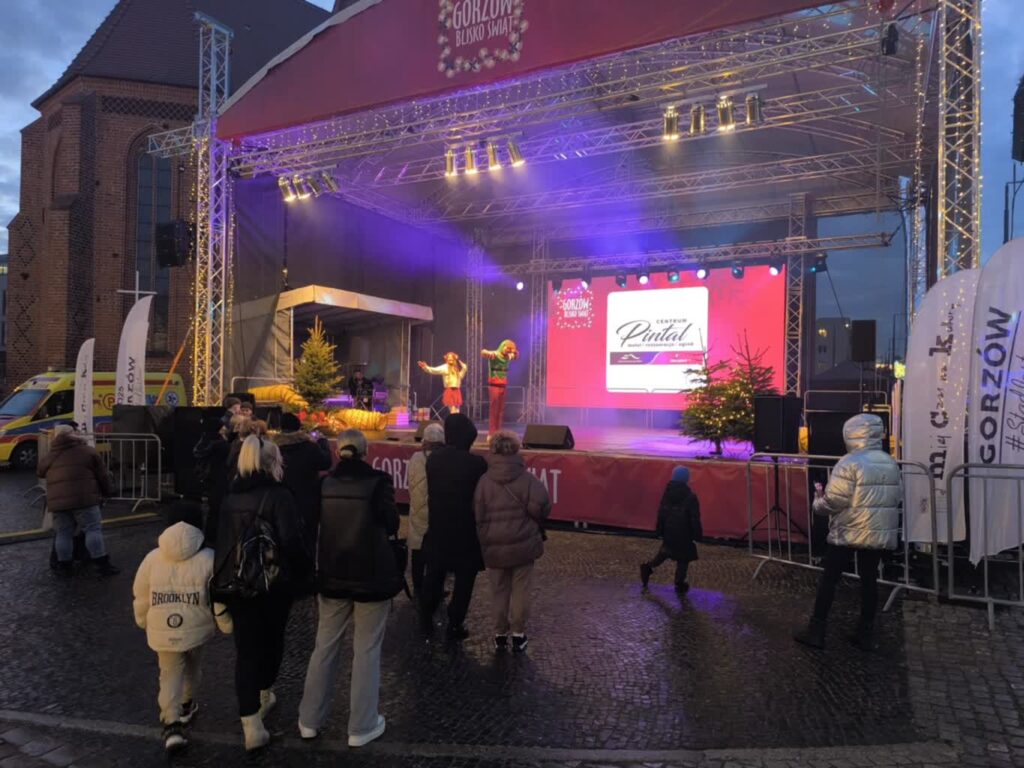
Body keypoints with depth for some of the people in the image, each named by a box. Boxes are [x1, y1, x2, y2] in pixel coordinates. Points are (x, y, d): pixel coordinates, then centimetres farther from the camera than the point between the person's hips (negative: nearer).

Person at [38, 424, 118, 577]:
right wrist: (107, 491, 19)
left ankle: (65, 566, 18)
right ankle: (102, 564, -4)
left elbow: (39, 471, 32)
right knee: (93, 530, -1)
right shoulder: (88, 451, 5)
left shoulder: (49, 457, 15)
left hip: (58, 501, 4)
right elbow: (102, 475, 6)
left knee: (63, 533, 13)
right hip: (84, 499, -4)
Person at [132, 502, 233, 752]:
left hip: (163, 632, 0)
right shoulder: (208, 558, -10)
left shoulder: (152, 558, -3)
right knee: (193, 667, 24)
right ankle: (187, 706, 42)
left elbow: (140, 597, 6)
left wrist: (143, 621, 23)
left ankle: (171, 724, -4)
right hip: (196, 629, 0)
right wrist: (227, 625, 5)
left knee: (170, 674, 8)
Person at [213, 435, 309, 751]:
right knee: (272, 640, 19)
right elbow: (291, 541, -21)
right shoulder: (278, 495, -15)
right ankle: (263, 697, 41)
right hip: (273, 582, -5)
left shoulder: (230, 496, 6)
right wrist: (304, 568, -4)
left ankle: (251, 726, 4)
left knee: (246, 648, 7)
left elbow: (222, 538, 14)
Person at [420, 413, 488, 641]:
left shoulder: (433, 459, -6)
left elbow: (430, 492, 5)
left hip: (438, 529, 5)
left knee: (434, 576, 20)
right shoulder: (476, 463, -20)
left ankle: (426, 620, 31)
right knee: (464, 580, 10)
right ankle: (455, 626, 16)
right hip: (467, 532, -4)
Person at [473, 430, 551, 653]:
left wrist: (483, 542, 10)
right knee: (520, 591, 13)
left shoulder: (484, 481, -8)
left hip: (494, 548, 1)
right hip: (523, 545, -1)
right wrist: (536, 525, 5)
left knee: (499, 591, 16)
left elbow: (477, 516, -5)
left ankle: (500, 635, 25)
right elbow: (541, 507, -17)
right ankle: (518, 635, 22)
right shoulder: (527, 479, -11)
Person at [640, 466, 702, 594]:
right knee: (683, 559, 10)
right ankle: (679, 584, 18)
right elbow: (695, 520, -14)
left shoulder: (667, 493, -4)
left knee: (665, 552, 25)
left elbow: (661, 514, 3)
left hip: (669, 532, 5)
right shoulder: (690, 497, -18)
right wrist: (697, 535, -3)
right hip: (684, 535, -5)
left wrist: (660, 532, 12)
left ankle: (648, 566, 11)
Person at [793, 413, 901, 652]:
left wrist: (818, 500, 2)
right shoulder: (891, 463, 7)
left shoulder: (850, 463, -16)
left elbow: (833, 501, -17)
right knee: (869, 579, 13)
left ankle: (816, 630, 8)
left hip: (849, 532, -6)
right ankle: (866, 633, 18)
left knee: (829, 578, 3)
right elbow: (896, 498, 12)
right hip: (880, 533, 6)